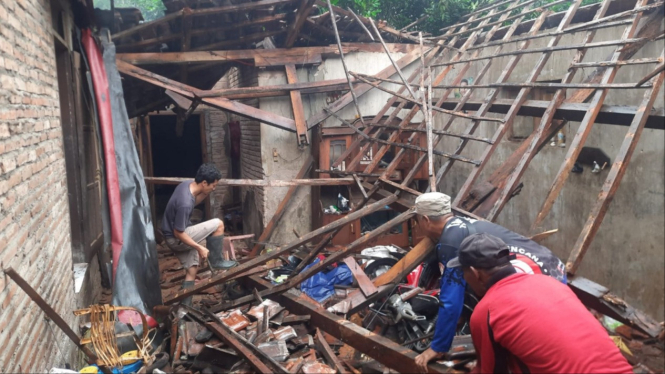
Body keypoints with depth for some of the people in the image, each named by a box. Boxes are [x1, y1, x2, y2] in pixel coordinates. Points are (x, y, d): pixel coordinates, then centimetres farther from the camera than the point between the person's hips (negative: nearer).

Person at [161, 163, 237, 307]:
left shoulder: (188, 184, -6)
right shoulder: (185, 203, -33)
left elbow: (194, 202, 16)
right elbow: (178, 233, -25)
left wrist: (206, 193, -1)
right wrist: (199, 248, -18)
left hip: (175, 237, 9)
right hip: (176, 239, -9)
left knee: (192, 270, 15)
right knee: (218, 224, -15)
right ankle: (216, 261, 2)